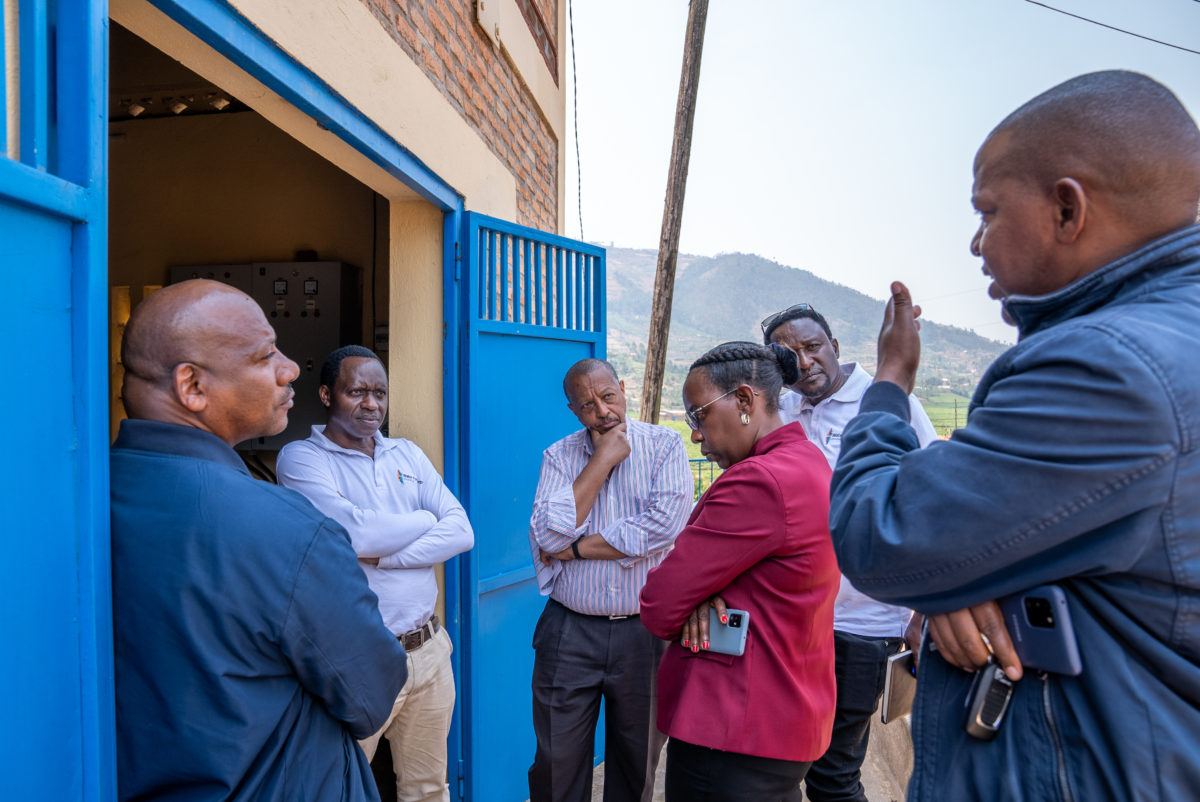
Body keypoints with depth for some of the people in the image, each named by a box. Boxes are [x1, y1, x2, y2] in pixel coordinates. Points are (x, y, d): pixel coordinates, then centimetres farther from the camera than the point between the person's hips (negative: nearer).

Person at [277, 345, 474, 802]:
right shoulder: (301, 458, -7)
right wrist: (425, 519, -5)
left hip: (427, 650, 5)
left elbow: (461, 532, -3)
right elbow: (356, 533, -22)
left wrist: (377, 557, -15)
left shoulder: (408, 454, 8)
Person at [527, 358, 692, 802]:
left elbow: (662, 527, -18)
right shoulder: (558, 456, 2)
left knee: (636, 764, 16)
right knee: (556, 764, 10)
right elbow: (549, 535, -13)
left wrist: (574, 549, -12)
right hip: (570, 631, 1)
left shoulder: (665, 445, -3)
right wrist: (603, 460, -12)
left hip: (645, 631, 0)